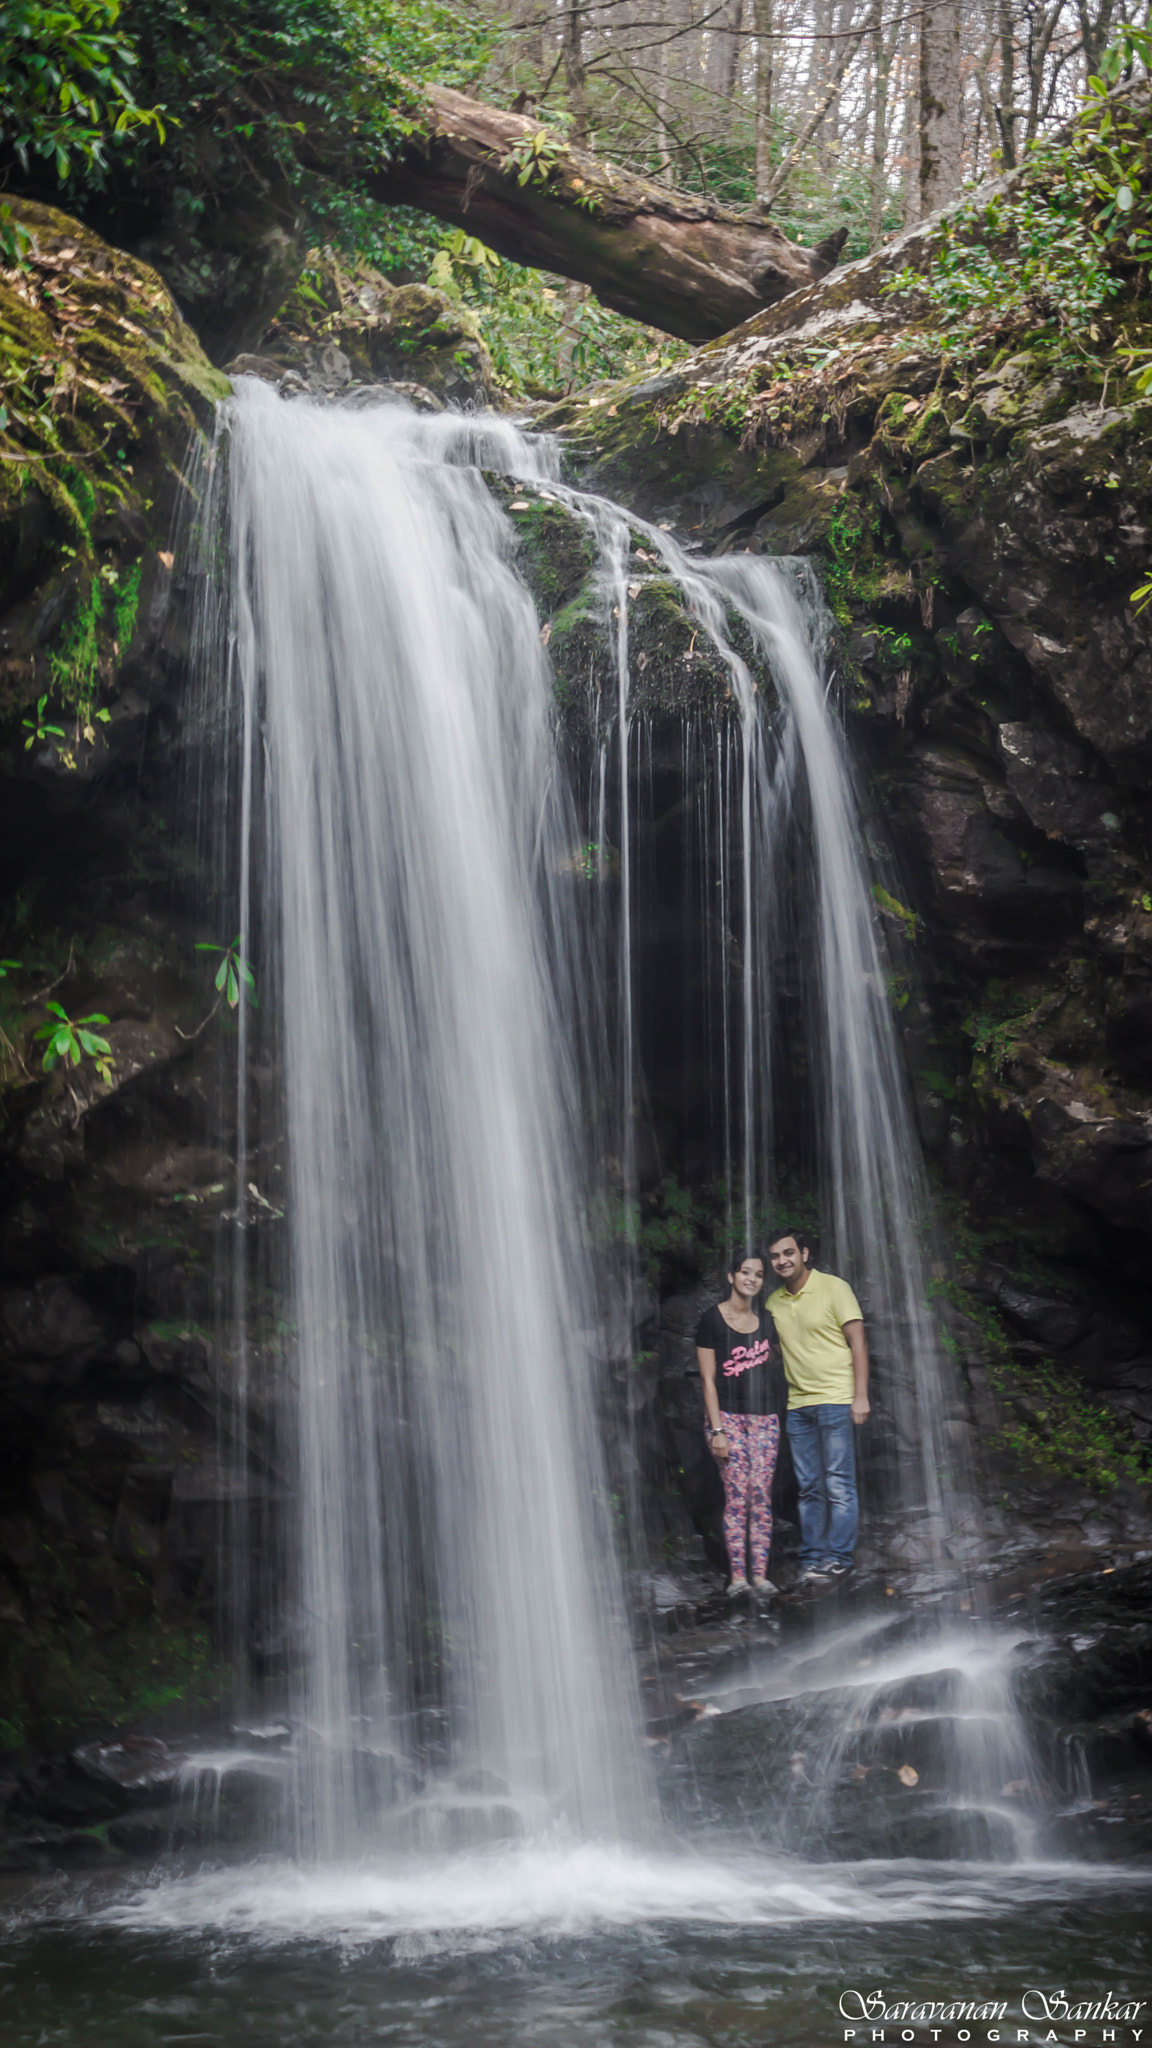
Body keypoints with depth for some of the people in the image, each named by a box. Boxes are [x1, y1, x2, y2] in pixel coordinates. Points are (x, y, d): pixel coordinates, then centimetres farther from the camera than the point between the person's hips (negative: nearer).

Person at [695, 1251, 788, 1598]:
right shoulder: (713, 1319, -1)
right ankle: (737, 1575, -11)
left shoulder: (765, 1321, 12)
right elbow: (708, 1379, -4)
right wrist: (717, 1429, -10)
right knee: (736, 1496, -10)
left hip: (764, 1417, 4)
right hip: (728, 1416, -4)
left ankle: (761, 1574, -5)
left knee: (762, 1497, -3)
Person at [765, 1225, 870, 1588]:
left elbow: (857, 1341, -5)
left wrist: (860, 1395, -11)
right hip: (796, 1405, 5)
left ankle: (837, 1558, -2)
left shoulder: (833, 1288, -3)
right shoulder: (773, 1302, 12)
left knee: (839, 1485, -5)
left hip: (835, 1400, -5)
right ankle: (811, 1559, 10)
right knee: (809, 1488, 6)